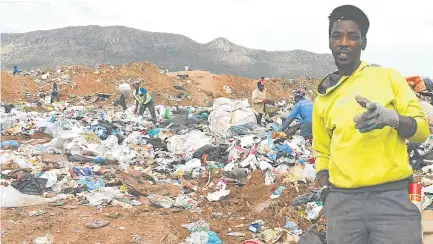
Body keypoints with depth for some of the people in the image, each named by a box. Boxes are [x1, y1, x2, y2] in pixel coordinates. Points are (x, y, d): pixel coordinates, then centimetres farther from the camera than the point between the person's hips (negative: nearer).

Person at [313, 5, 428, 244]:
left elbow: (421, 129, 0)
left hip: (391, 196, -2)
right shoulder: (323, 98, 11)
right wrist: (325, 189, 4)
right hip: (341, 201, 2)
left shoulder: (388, 77, 4)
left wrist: (392, 118, -19)